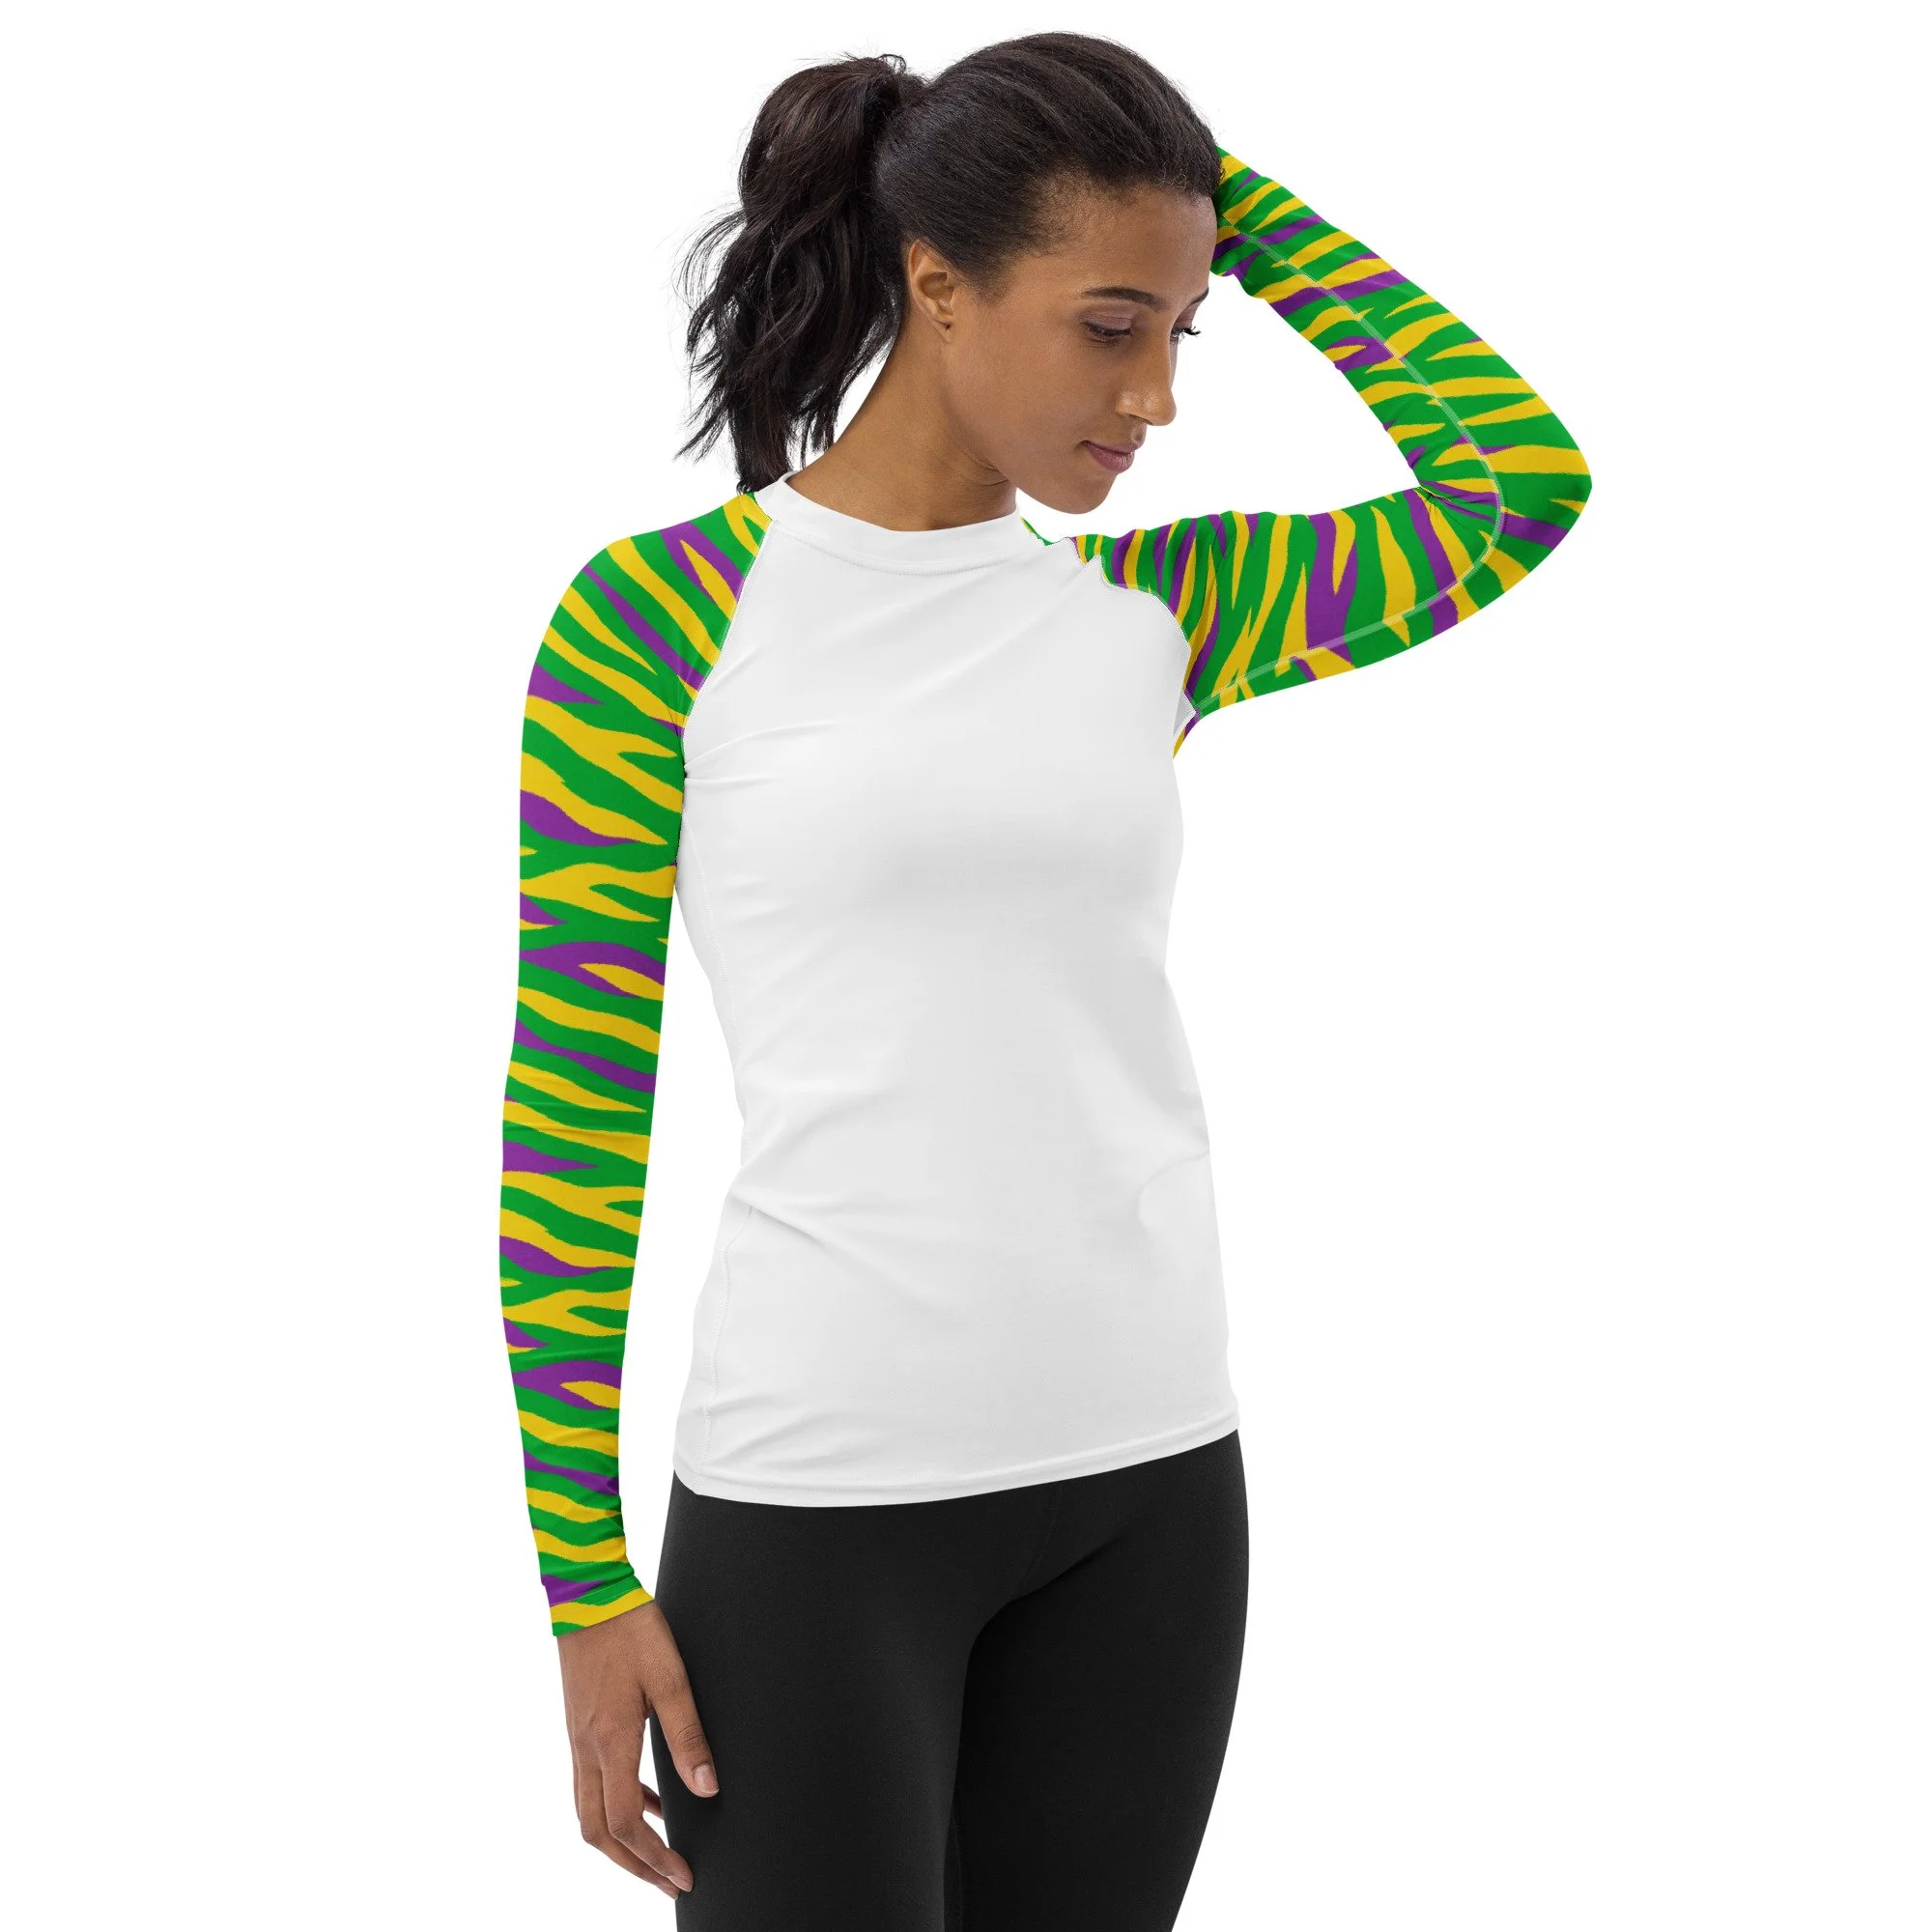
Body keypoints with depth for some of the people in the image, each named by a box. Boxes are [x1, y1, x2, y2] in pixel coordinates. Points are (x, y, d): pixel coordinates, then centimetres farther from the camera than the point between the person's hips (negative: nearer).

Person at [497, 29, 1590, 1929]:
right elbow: (572, 1108, -6)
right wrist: (585, 1579, -7)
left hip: (1150, 1483, 5)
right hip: (818, 1497, -4)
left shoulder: (1150, 609, 7)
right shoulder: (658, 618, -6)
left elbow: (1520, 482, 5)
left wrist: (1227, 197, 4)